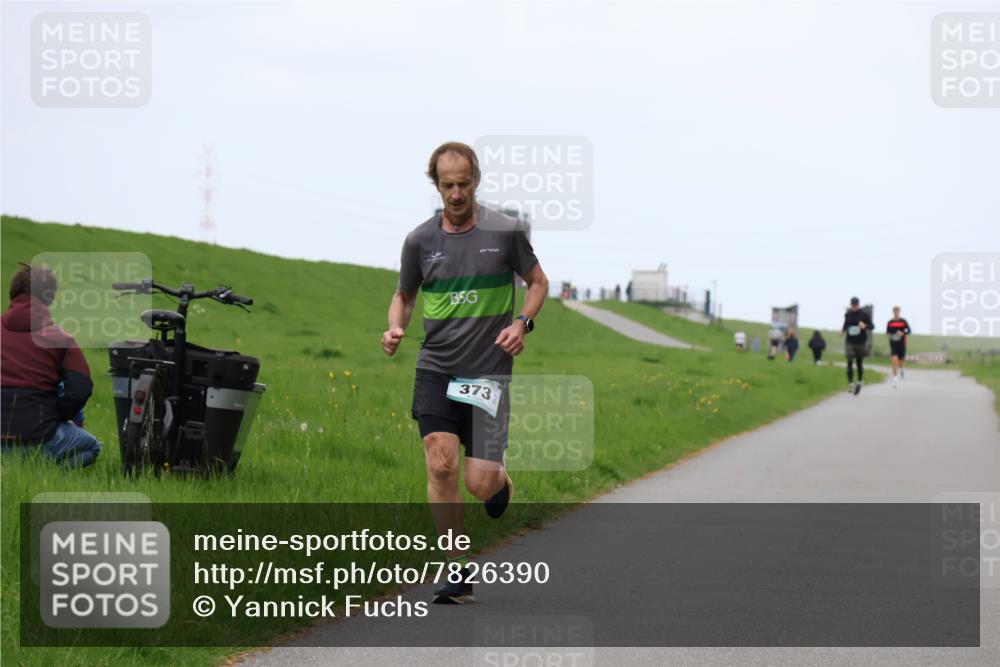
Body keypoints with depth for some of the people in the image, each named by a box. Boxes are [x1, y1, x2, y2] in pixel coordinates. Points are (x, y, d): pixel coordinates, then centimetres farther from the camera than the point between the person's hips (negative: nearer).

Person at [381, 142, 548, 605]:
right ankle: (459, 572, -3)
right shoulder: (420, 240, 3)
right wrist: (395, 328, -3)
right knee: (441, 466, -14)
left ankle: (500, 480, 34)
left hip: (488, 371, -1)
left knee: (479, 483, -6)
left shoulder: (506, 232, -1)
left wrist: (522, 323, -6)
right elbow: (404, 295, 18)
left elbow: (538, 282, 12)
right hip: (435, 369, 2)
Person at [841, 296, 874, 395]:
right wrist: (842, 330, 0)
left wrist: (865, 326, -22)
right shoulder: (847, 314, 5)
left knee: (859, 363, 10)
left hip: (861, 342, -1)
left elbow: (872, 326, -1)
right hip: (850, 342, 1)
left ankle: (860, 381, 28)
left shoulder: (864, 314, -3)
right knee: (849, 363, -11)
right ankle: (850, 383, -14)